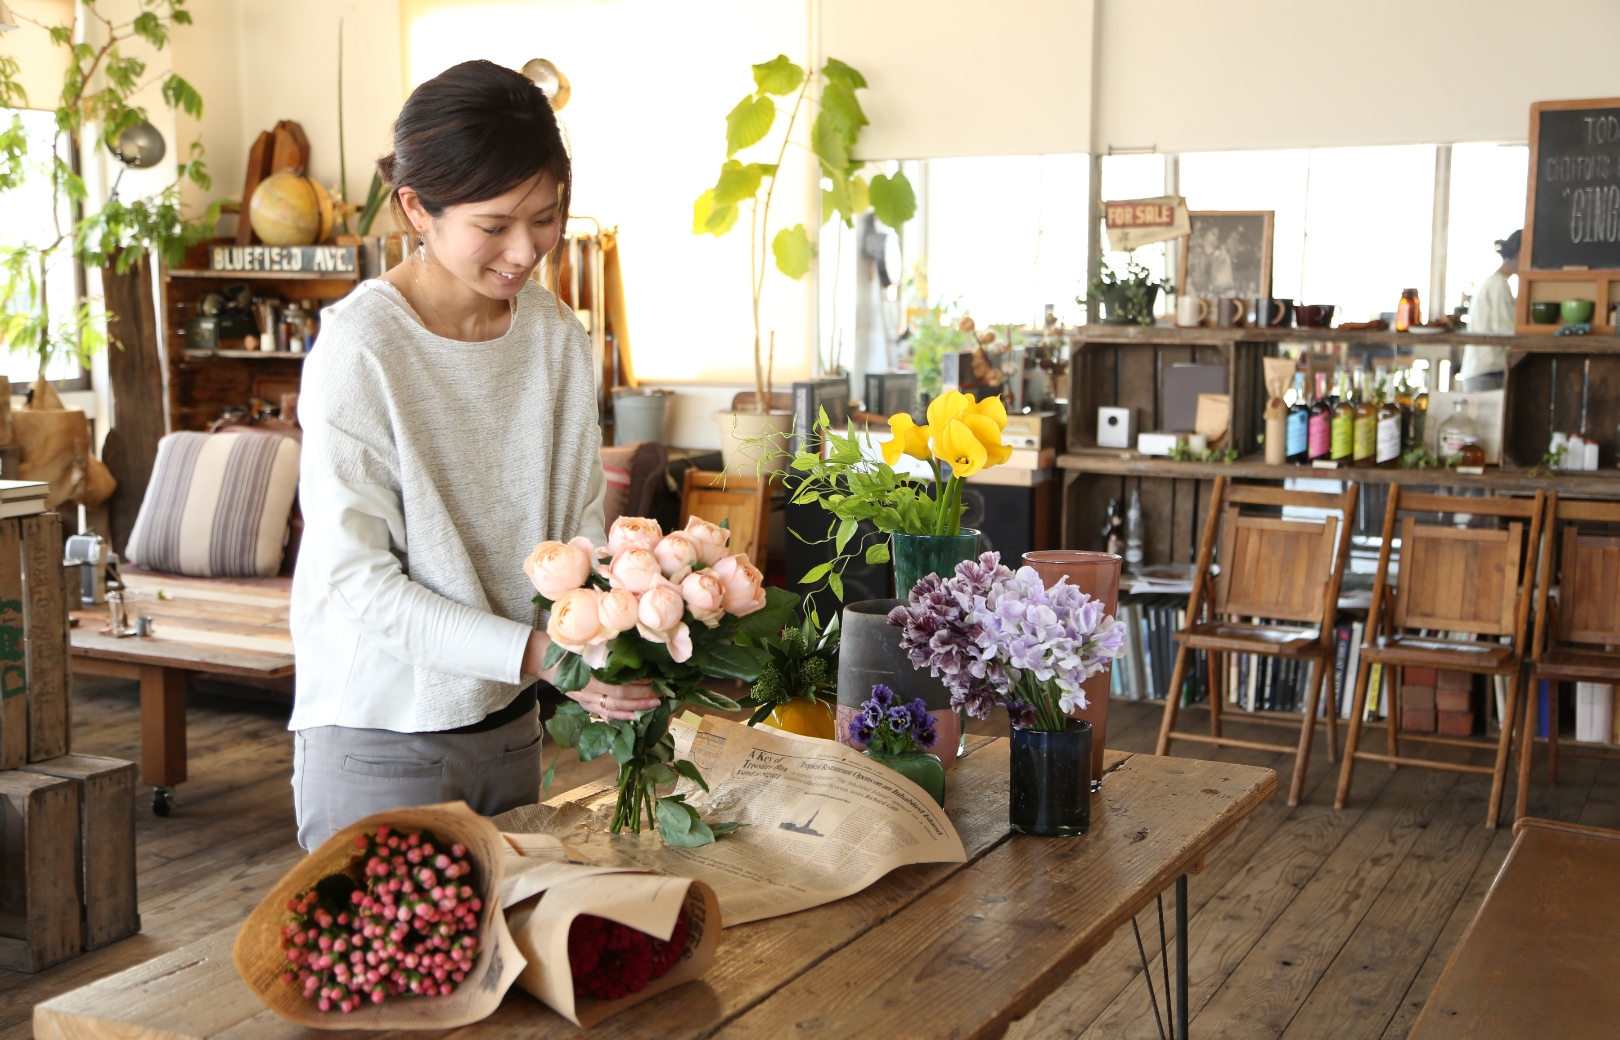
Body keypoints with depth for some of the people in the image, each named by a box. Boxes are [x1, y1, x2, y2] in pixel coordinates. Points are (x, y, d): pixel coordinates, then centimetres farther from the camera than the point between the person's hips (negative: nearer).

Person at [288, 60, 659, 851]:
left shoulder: (558, 336, 1)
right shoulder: (360, 347, -17)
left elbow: (580, 522, 5)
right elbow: (356, 581, -19)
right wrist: (537, 653, -27)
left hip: (507, 722, 6)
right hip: (381, 736, -5)